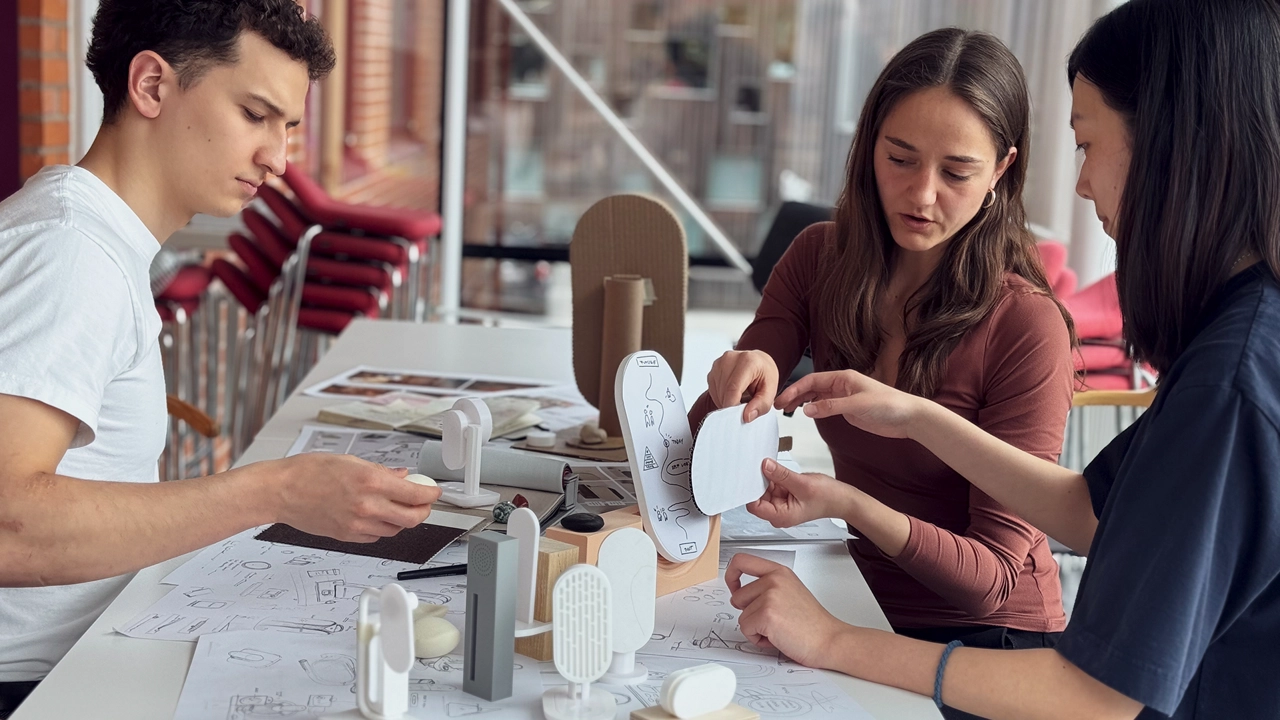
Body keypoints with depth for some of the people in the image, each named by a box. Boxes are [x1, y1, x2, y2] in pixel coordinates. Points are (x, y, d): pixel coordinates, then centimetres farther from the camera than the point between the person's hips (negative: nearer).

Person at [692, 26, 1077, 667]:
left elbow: (992, 579, -18)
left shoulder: (1026, 326, -19)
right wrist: (741, 378, -26)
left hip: (986, 635, -4)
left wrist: (853, 507, -35)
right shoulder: (818, 257, -3)